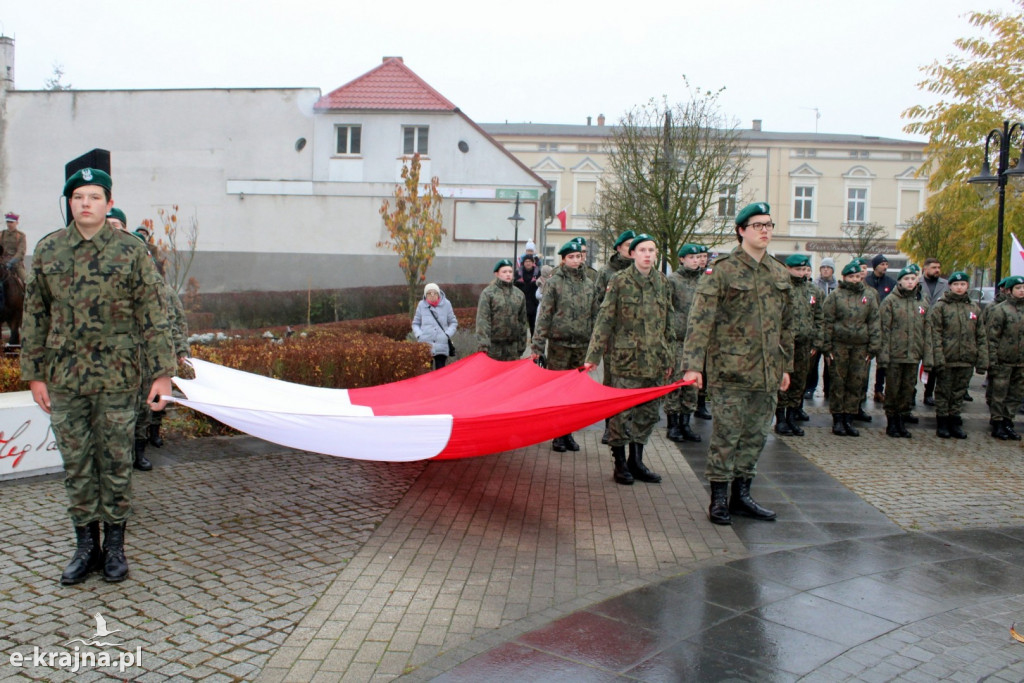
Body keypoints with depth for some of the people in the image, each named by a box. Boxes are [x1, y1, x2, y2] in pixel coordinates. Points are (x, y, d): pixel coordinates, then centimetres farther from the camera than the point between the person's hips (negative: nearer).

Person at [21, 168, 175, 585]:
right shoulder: (48, 250, 5)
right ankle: (86, 546, 24)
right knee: (76, 465, 9)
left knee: (116, 463, 6)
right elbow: (35, 316, 10)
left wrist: (162, 373, -7)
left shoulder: (130, 251, -2)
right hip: (64, 378, 3)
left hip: (117, 378, -2)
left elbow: (152, 316, -3)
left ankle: (115, 547, 21)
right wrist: (35, 373, 8)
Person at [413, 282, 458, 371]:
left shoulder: (446, 304, 4)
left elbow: (453, 322, 13)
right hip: (425, 344, 1)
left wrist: (448, 334, -3)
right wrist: (419, 335, -2)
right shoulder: (421, 305, 6)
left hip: (442, 346, -1)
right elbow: (415, 323, 15)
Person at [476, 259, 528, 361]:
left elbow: (522, 322, 15)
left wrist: (521, 348, 13)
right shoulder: (488, 293, -2)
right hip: (493, 346, -4)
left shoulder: (519, 294, 11)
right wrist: (483, 346, -18)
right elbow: (482, 320, -9)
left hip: (512, 347, 4)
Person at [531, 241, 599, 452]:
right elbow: (544, 316, -5)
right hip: (559, 343, -4)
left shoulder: (588, 284, 11)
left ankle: (568, 432, 19)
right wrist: (537, 345, -10)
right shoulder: (554, 282, -2)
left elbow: (595, 316, 15)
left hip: (582, 345, 4)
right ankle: (557, 435, 10)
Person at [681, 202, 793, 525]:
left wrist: (786, 365, 19)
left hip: (767, 372, 6)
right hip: (731, 370, -6)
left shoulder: (780, 274, 12)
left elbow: (786, 324, 20)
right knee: (727, 435, -1)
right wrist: (693, 364, -20)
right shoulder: (722, 270, -7)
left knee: (756, 435, 11)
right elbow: (700, 319, -13)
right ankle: (719, 498, 12)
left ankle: (741, 495, 24)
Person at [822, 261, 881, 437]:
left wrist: (873, 348, 3)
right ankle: (837, 419, 9)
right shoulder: (835, 295, 2)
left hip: (861, 347, 3)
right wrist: (826, 348, -5)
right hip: (839, 345, -3)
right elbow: (827, 322, 0)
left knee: (857, 383, 4)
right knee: (838, 383, 1)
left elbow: (874, 323, 10)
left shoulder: (869, 296, 11)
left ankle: (849, 419, 13)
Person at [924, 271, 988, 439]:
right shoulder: (940, 307, -3)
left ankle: (955, 423, 21)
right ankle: (942, 423, 15)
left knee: (959, 393, 11)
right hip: (946, 359, -4)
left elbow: (981, 337, 12)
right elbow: (933, 334, -9)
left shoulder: (974, 308, 10)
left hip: (966, 360, 4)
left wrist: (982, 360, 6)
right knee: (943, 392, 5)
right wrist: (936, 358, -16)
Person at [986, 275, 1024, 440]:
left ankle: (1007, 422, 22)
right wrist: (992, 361, -14)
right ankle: (997, 424, 11)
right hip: (1003, 361, -6)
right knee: (998, 395, 1)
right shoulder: (1000, 310, -8)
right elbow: (991, 337, -10)